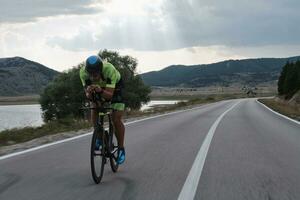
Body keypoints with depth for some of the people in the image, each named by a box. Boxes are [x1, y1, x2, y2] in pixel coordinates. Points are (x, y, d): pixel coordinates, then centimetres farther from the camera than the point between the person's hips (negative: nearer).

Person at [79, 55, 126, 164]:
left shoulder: (109, 70, -41)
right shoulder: (83, 72, -32)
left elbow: (109, 95, -41)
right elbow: (88, 95, -28)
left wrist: (100, 91, -61)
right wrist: (89, 93, -51)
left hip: (114, 87, -3)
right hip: (99, 87, 4)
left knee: (116, 119, -13)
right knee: (94, 109, -18)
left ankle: (121, 149, 3)